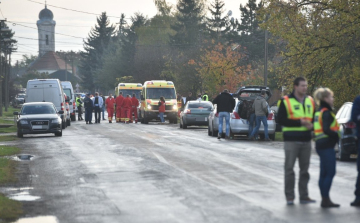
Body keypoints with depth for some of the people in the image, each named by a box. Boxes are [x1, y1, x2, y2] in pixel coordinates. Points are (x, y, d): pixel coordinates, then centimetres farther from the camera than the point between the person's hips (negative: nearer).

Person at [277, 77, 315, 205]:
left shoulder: (310, 101, 13)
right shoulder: (286, 101, -4)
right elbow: (281, 120, -10)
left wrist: (311, 125, -4)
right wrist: (299, 122, -16)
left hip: (306, 140, 5)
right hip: (291, 140, -5)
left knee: (304, 169, 9)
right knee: (289, 169, -3)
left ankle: (304, 196, 16)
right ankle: (290, 196, 4)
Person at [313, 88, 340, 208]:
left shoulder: (318, 112, 15)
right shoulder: (326, 112, -14)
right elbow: (326, 130, -22)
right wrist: (337, 135, -11)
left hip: (320, 145, 10)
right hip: (327, 145, -10)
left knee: (324, 173, 12)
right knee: (330, 173, -7)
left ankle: (324, 199, 17)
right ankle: (326, 199, -7)